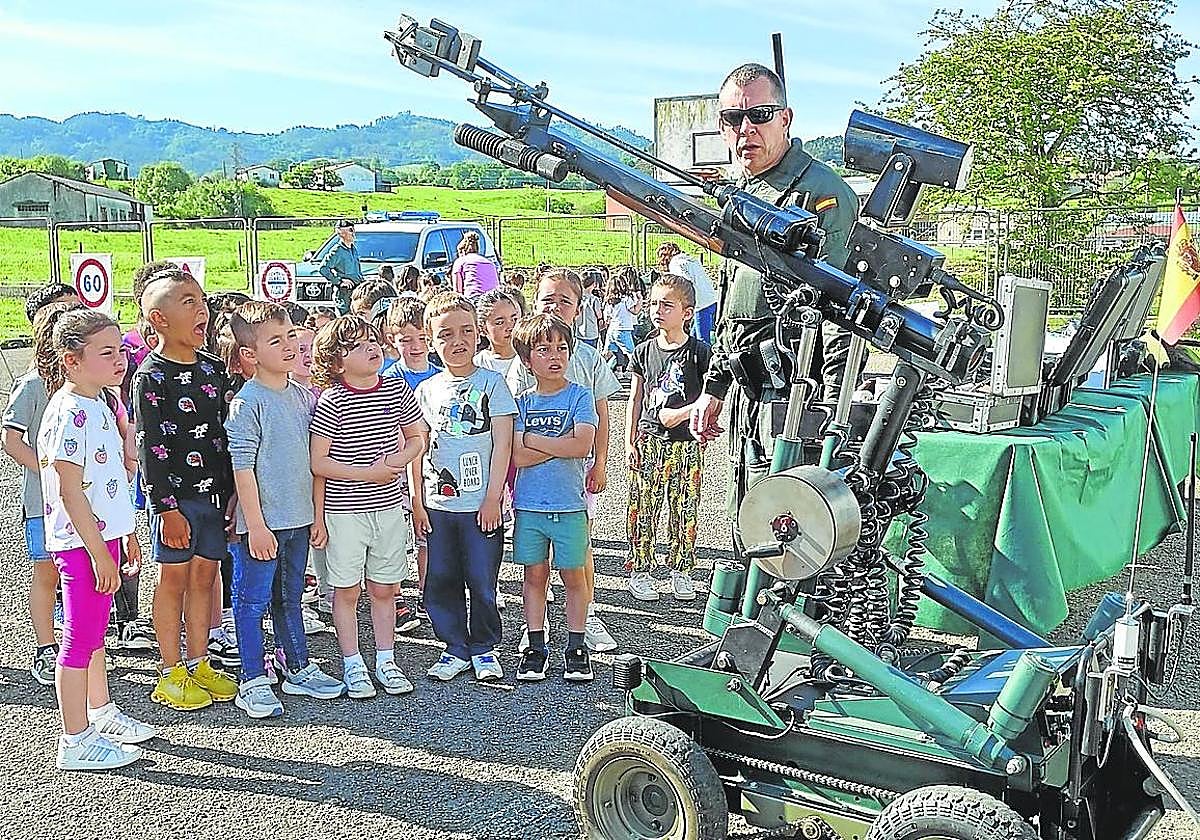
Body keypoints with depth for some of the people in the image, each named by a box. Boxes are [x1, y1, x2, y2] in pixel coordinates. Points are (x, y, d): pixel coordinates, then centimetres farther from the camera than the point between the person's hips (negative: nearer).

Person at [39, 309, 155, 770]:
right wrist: (99, 552, -21)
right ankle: (75, 742, 8)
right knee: (81, 637, -1)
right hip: (81, 542, -9)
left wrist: (125, 532, 21)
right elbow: (71, 491, -21)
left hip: (102, 536, 9)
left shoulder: (99, 405, 10)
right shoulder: (69, 414, -19)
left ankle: (100, 713, 34)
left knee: (94, 631, 20)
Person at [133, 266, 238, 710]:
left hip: (214, 491, 6)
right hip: (174, 494, -6)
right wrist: (167, 507, -16)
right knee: (174, 578, 3)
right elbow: (150, 447, -13)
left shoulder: (213, 368, 8)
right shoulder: (151, 377, -11)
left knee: (205, 575, 12)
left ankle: (198, 664, 23)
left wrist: (232, 490, 10)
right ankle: (171, 674, 15)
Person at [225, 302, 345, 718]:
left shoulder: (303, 395, 7)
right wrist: (255, 525, -17)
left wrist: (315, 512, 14)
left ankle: (299, 669, 30)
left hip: (298, 517, 7)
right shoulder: (246, 403, -14)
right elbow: (242, 468, -15)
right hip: (261, 522, -7)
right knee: (253, 601, 4)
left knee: (290, 597, 19)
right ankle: (253, 682, 13)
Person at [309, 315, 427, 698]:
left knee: (384, 588, 13)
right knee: (347, 590, 8)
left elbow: (417, 437, 13)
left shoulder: (397, 390, 1)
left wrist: (398, 459, -7)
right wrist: (367, 473, -16)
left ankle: (385, 660, 27)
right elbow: (317, 462, -11)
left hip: (389, 507, 4)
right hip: (344, 510, -4)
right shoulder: (332, 402, -12)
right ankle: (353, 665, 22)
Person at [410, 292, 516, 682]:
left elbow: (502, 443, -5)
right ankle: (455, 649, 23)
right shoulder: (426, 391, 7)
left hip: (481, 503, -3)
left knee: (482, 582, 3)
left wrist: (493, 498, -10)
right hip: (437, 504, 3)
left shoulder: (491, 383, -2)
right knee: (440, 581, 8)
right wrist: (417, 502, 4)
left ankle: (484, 649, 21)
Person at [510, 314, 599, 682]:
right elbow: (518, 457, -8)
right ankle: (536, 647, 20)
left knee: (573, 575, 6)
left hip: (569, 504, -2)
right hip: (528, 504, 2)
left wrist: (532, 438, -10)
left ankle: (576, 648, 19)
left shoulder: (580, 396, -1)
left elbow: (582, 445, -17)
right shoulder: (522, 402, 4)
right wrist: (560, 445, -13)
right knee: (535, 574, 10)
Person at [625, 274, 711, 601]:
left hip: (686, 443, -2)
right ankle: (640, 570, 13)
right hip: (648, 441, 2)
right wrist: (630, 441, 5)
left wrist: (682, 413, -15)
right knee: (643, 508, 2)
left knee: (684, 510, 4)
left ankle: (681, 571, 17)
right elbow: (635, 399, 10)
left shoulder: (699, 352, -3)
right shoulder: (644, 351, 6)